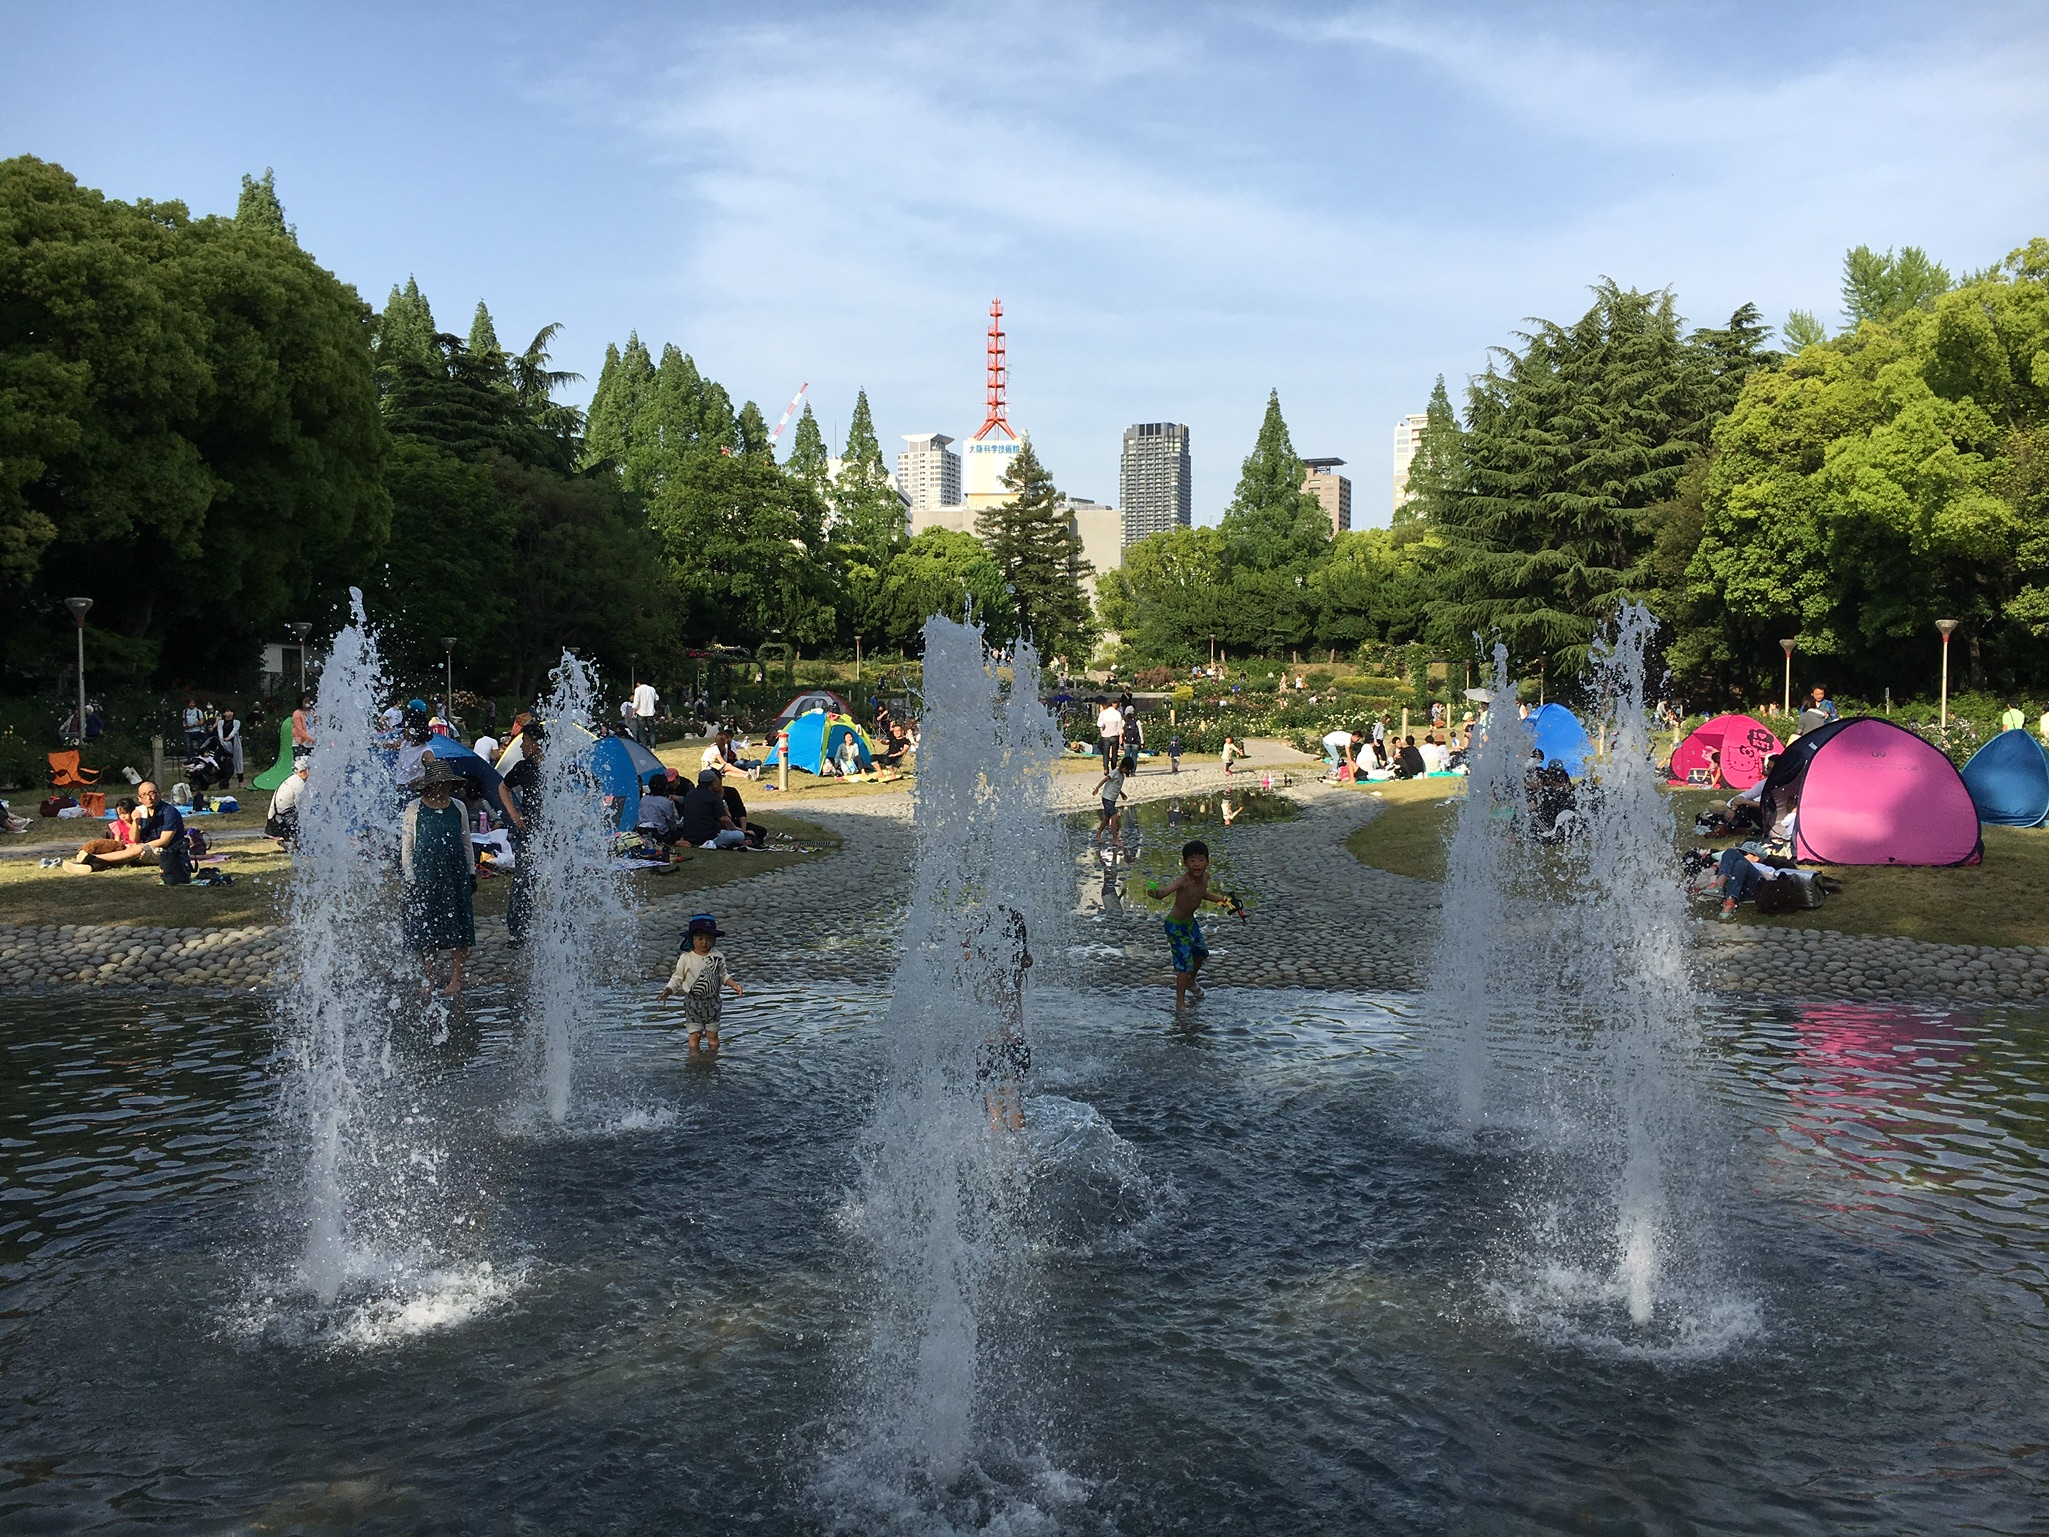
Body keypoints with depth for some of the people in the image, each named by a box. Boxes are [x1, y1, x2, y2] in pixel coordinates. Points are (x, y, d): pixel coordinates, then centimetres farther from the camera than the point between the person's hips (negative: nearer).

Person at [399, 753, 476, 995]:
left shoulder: (457, 808, 6)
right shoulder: (413, 809, -2)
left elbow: (467, 843, 14)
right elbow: (406, 846, 0)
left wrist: (471, 872, 10)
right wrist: (411, 878, -5)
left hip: (455, 874, 2)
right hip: (424, 874, -2)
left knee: (458, 927, -1)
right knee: (424, 929, 4)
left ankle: (456, 978, 6)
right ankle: (428, 977, 16)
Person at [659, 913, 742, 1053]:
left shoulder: (717, 957, -2)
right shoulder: (685, 958, -9)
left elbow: (723, 975, 9)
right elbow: (677, 978, -2)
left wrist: (734, 985, -5)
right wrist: (668, 990, -18)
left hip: (713, 1001, 2)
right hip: (693, 1002, -2)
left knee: (712, 1036, 9)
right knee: (695, 1036, 2)